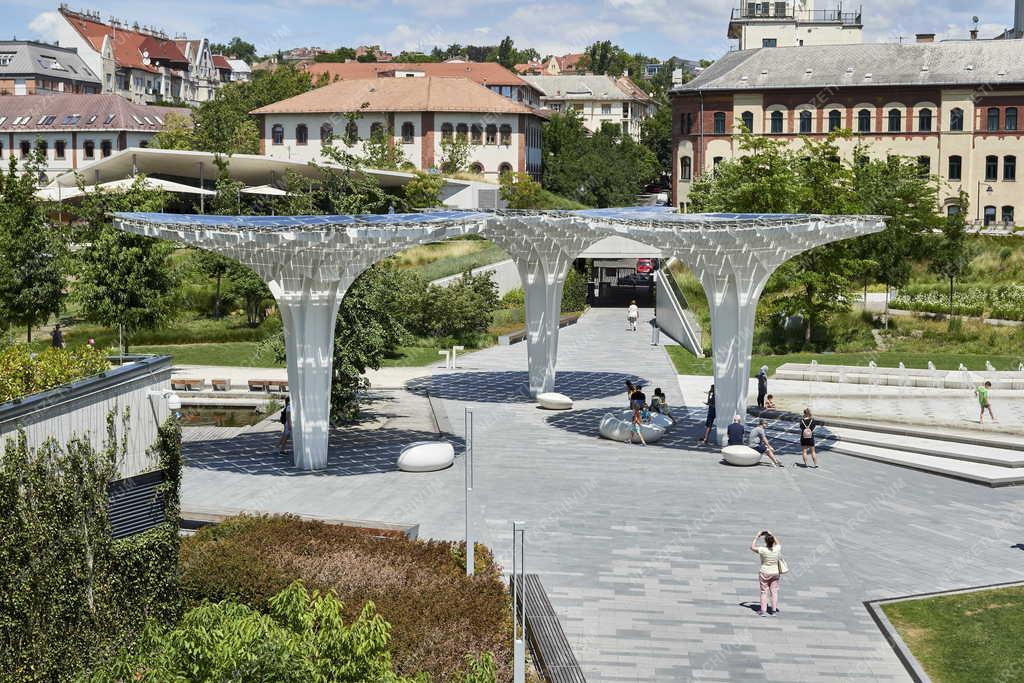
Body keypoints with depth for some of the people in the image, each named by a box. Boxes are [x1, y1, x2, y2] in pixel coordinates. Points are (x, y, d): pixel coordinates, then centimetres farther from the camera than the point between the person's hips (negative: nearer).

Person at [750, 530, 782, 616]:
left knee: (764, 592, 4)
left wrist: (757, 536, 1)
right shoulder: (777, 549, -9)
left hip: (764, 573, -3)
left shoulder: (762, 550, -19)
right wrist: (772, 535, 17)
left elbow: (752, 547, -4)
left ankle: (763, 611, 5)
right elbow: (778, 543, 16)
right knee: (774, 591, 11)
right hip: (775, 573, 3)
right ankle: (774, 610, 15)